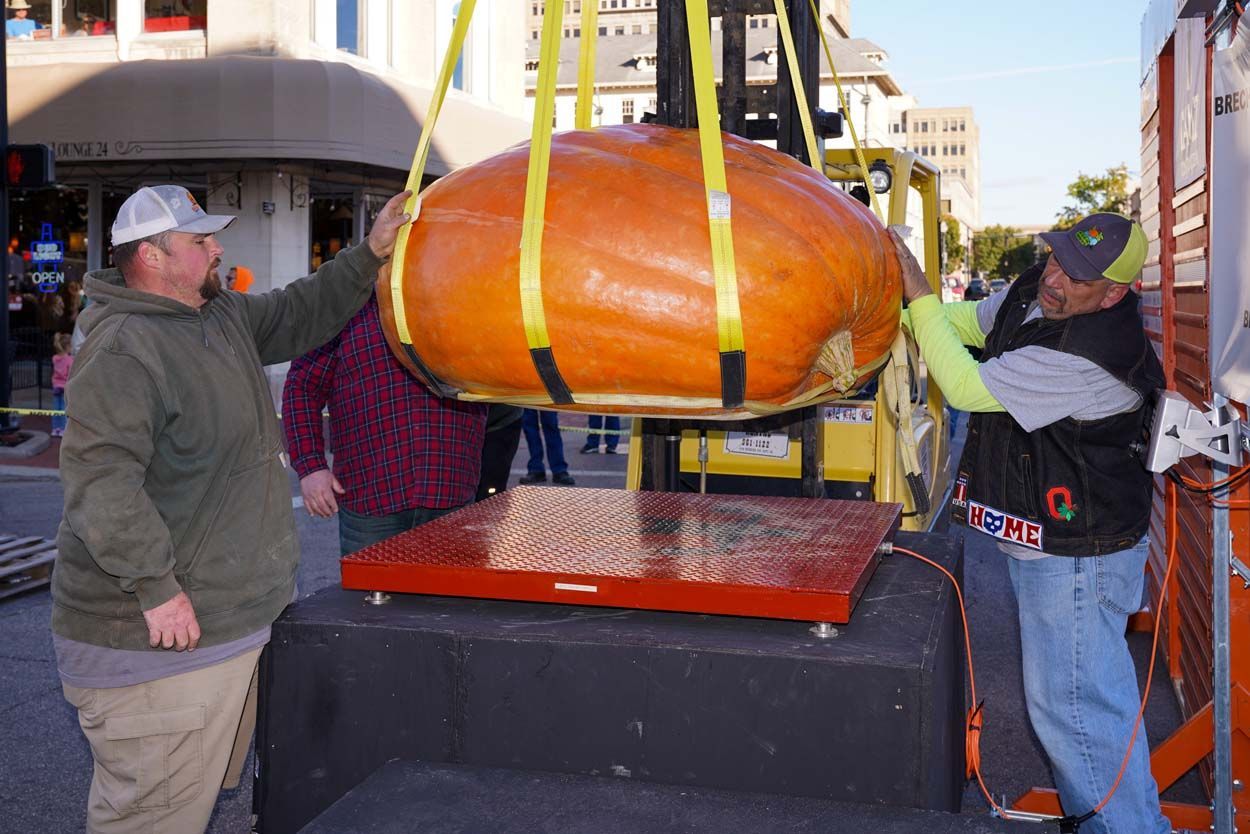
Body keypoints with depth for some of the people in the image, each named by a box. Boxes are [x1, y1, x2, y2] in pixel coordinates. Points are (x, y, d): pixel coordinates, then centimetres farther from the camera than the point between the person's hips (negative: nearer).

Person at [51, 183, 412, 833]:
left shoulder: (227, 318, 12)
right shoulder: (121, 349, -20)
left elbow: (300, 315, 27)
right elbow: (98, 478, -28)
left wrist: (372, 254, 18)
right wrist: (155, 588, -28)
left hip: (231, 621, 10)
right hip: (158, 636, -10)